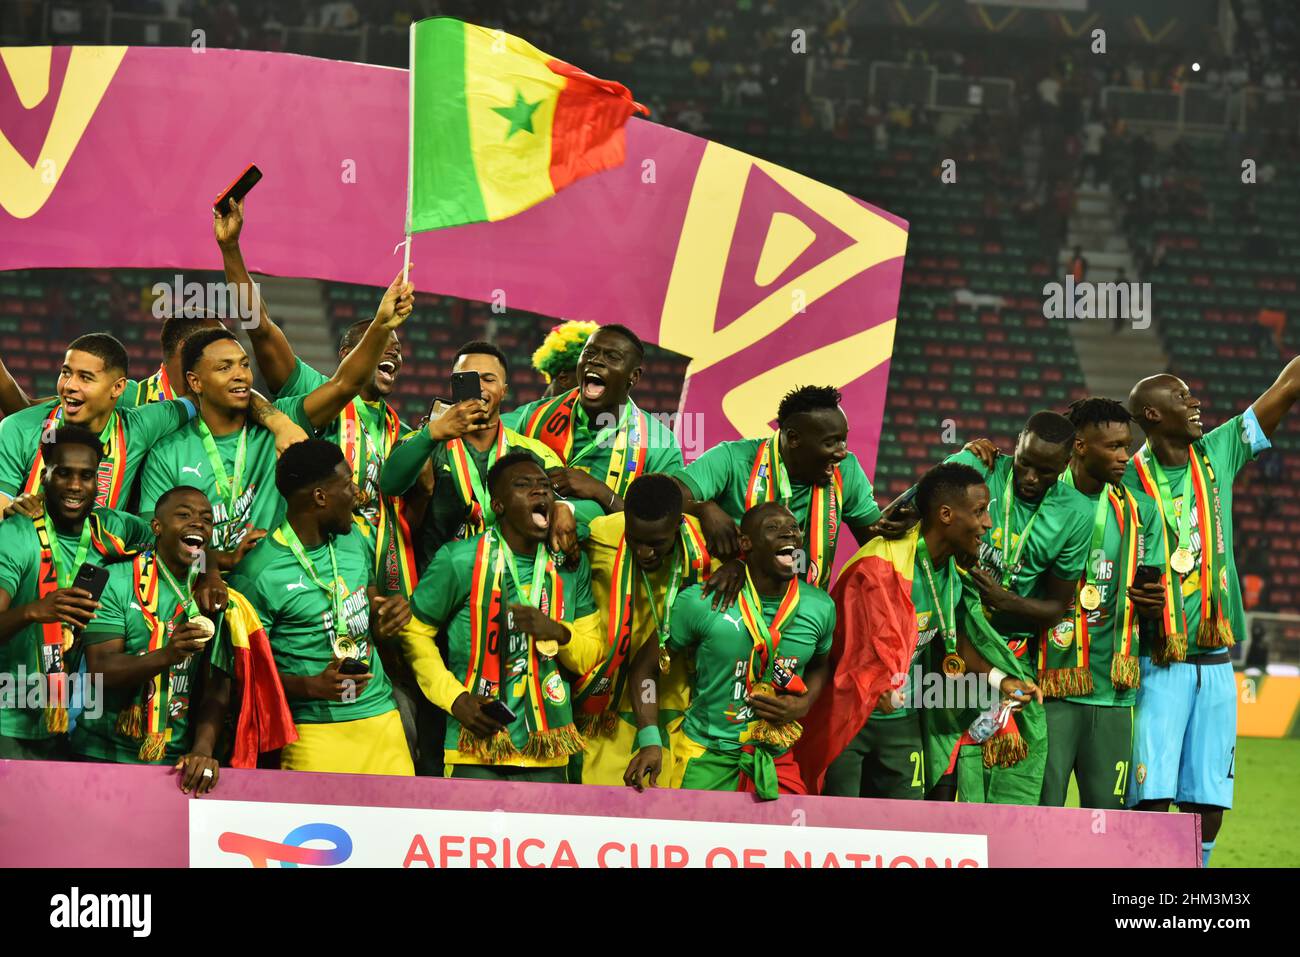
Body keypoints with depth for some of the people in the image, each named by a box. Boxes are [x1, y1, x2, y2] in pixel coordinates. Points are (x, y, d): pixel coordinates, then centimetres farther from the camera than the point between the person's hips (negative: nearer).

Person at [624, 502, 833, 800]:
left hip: (777, 761, 3)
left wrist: (803, 705, -2)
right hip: (705, 756, -3)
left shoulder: (820, 607, 0)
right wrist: (650, 742, -13)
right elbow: (647, 666, -3)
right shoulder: (701, 602, -12)